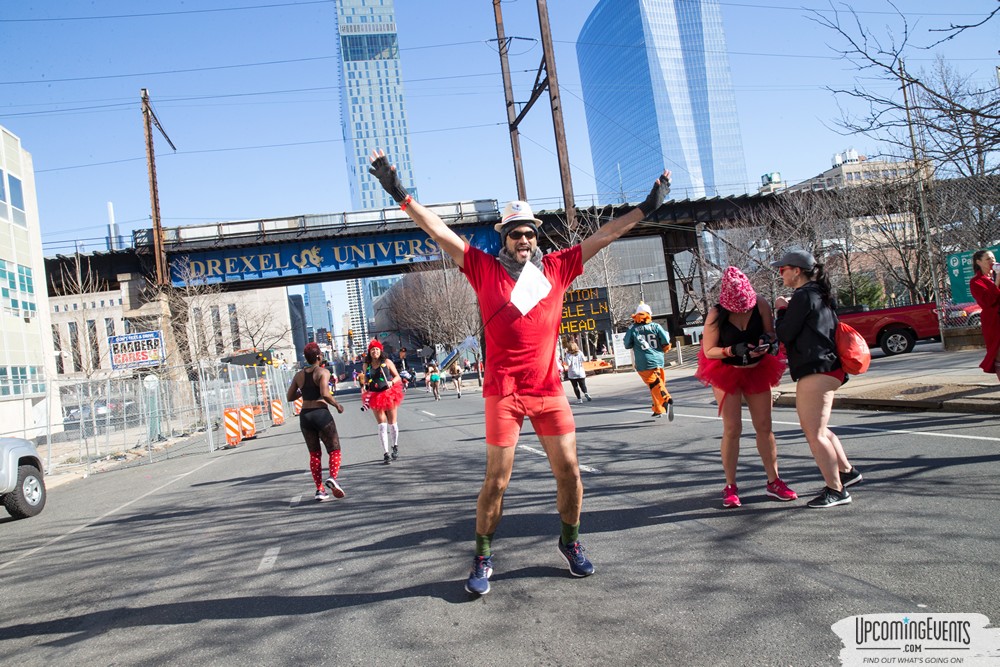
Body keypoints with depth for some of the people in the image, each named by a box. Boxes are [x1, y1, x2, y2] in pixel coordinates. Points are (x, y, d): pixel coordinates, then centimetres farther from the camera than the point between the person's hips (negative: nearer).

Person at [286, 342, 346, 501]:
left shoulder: (299, 375, 9)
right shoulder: (323, 372, -7)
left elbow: (289, 397, 12)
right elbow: (325, 394, -21)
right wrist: (337, 405, -6)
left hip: (305, 416, 5)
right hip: (321, 414, -5)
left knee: (314, 454, 13)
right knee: (334, 450, 5)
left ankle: (320, 490, 8)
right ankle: (332, 478, -20)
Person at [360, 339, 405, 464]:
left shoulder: (387, 362, -2)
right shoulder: (367, 365, 5)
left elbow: (398, 377, 0)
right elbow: (366, 381, 15)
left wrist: (392, 382, -20)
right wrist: (364, 387, -6)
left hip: (389, 394, -1)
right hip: (375, 396, 1)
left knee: (392, 424, 8)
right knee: (382, 425, -5)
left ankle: (395, 447, 31)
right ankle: (386, 453, -5)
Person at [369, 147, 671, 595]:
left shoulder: (556, 268, 9)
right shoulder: (485, 269, 3)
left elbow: (605, 235, 13)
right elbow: (440, 231, -1)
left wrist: (647, 207, 15)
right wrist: (400, 194, -6)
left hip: (549, 389, 3)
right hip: (503, 391, -3)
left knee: (568, 470, 6)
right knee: (496, 480, 0)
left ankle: (570, 542, 31)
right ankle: (482, 558, 19)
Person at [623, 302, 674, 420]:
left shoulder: (633, 329, 0)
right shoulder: (656, 326, 4)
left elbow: (627, 345, 8)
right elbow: (666, 342, -5)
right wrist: (663, 350, 16)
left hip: (644, 363, -3)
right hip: (658, 360, 3)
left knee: (655, 384, -11)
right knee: (659, 383, 17)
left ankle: (667, 400, -35)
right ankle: (658, 410, 20)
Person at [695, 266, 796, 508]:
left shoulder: (760, 305, -13)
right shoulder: (716, 314, -18)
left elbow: (771, 334, -2)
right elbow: (708, 350, -14)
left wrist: (767, 344, -25)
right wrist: (733, 351, -30)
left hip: (758, 371, 3)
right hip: (727, 374, -3)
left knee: (764, 427, 7)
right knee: (732, 429, -5)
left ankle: (773, 482, 18)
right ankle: (730, 486, 5)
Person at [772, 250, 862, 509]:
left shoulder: (803, 296, -13)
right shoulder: (819, 294, 17)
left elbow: (784, 334, -13)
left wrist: (782, 310, 2)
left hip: (815, 372, -11)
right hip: (826, 370, 11)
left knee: (815, 434, -5)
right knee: (816, 429, 22)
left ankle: (836, 490, 0)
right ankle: (847, 471, 30)